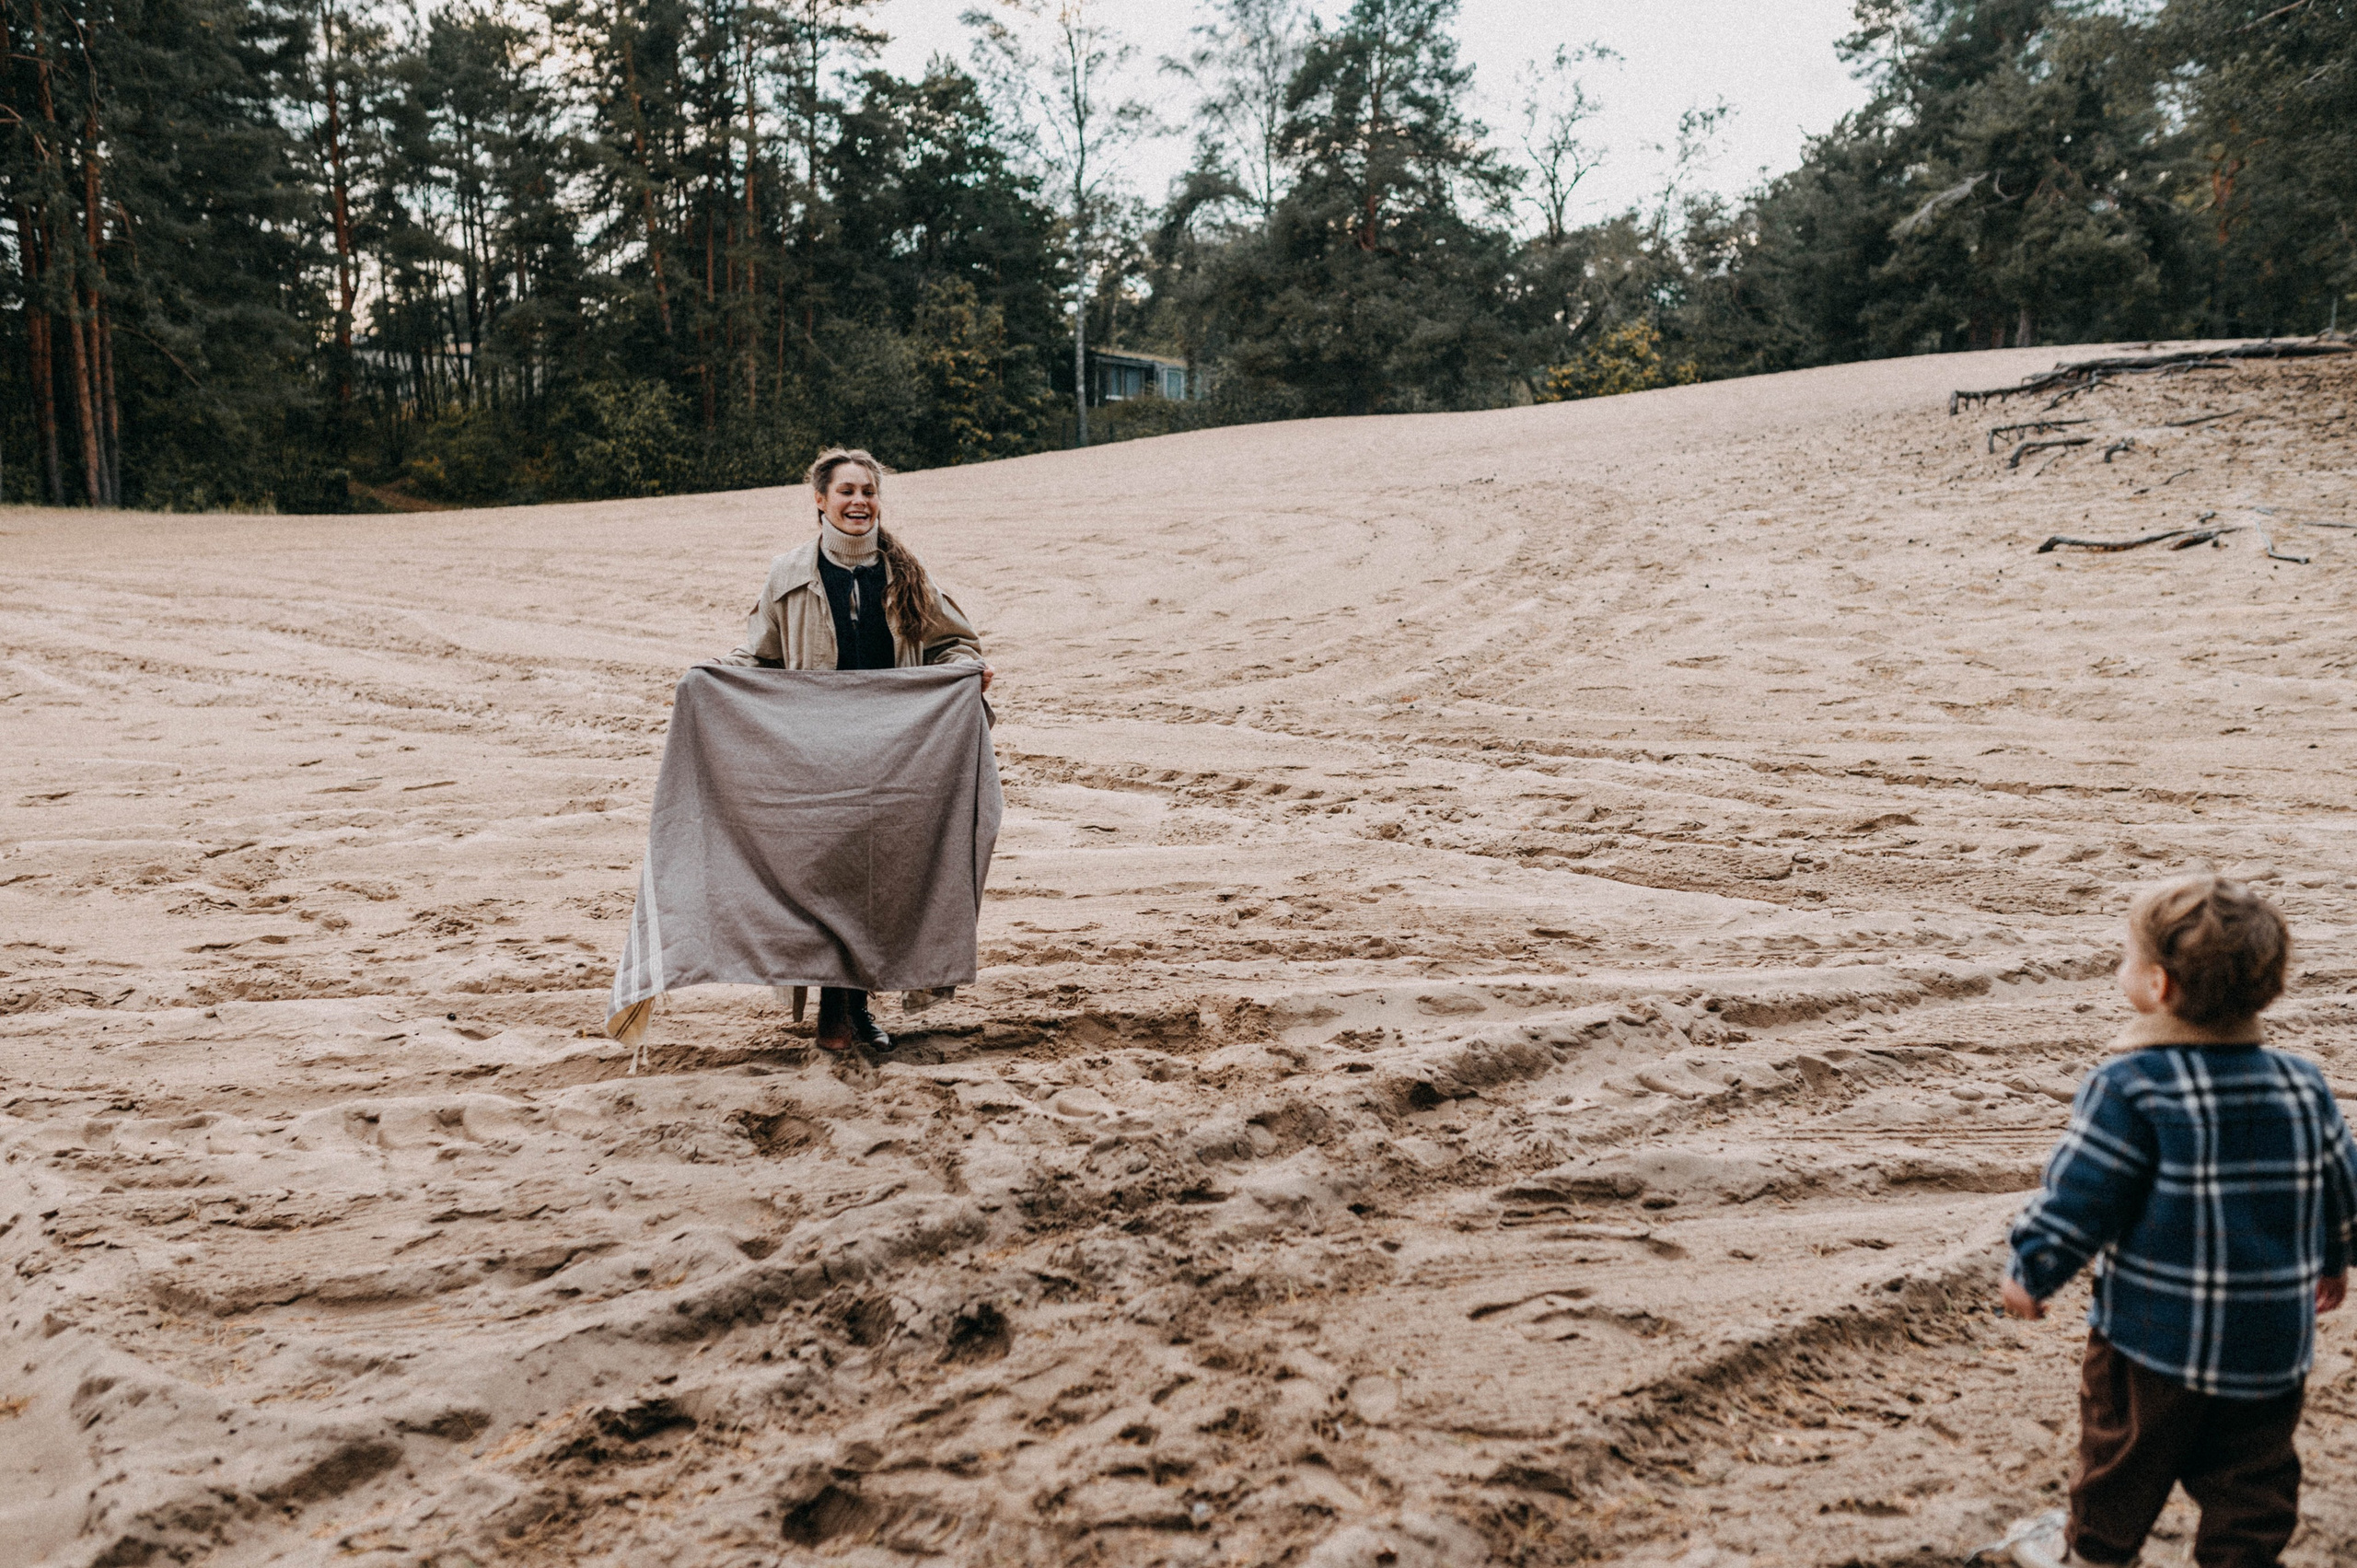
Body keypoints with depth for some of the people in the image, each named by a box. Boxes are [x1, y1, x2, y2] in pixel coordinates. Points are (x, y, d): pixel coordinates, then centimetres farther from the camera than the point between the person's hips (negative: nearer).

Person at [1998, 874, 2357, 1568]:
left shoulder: (2128, 1089, -21)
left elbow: (2074, 1202, -18)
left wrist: (2029, 1273, -2)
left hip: (2153, 1340, -4)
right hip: (2273, 1349, 4)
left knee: (2122, 1458, 17)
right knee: (2251, 1483, 16)